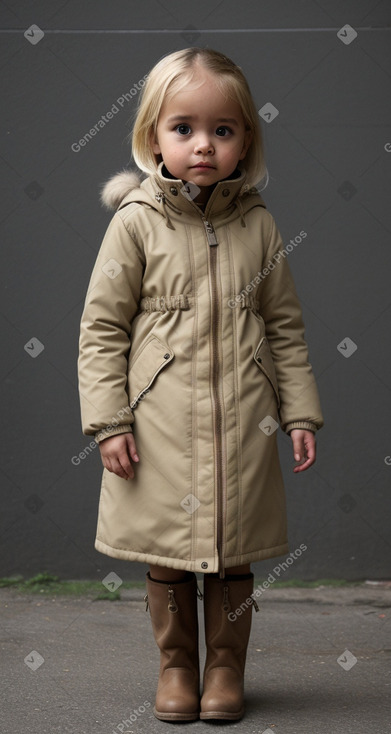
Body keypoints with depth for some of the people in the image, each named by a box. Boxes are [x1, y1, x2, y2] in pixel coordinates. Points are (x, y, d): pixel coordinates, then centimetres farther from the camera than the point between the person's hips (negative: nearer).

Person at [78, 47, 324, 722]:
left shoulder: (258, 224, 3)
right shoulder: (136, 222, -5)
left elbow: (285, 326, 9)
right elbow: (102, 326, -3)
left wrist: (300, 413, 6)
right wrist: (108, 420, -8)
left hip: (242, 422, 2)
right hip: (161, 428, -1)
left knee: (234, 552, 11)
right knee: (167, 555, 10)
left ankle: (226, 666, 28)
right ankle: (176, 665, 28)